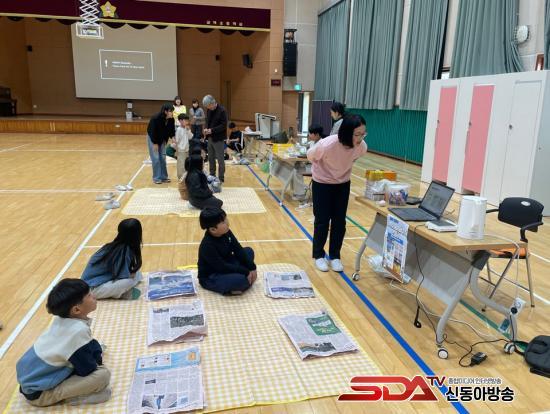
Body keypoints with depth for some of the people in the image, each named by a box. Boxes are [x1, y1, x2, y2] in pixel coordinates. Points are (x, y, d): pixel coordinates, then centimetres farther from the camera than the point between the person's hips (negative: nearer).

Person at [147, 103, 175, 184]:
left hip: (162, 139, 5)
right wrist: (155, 143, -20)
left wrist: (173, 137, -22)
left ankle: (164, 177, 14)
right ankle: (156, 178, 0)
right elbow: (152, 131, -25)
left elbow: (172, 130, -3)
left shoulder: (171, 119, -15)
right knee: (156, 158, -7)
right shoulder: (155, 118, -31)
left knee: (163, 158, 6)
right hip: (152, 138, -5)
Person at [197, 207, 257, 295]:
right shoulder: (207, 246, -30)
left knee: (249, 251, 7)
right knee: (241, 279, -34)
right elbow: (222, 267, -28)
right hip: (210, 278, -9)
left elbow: (238, 249, -1)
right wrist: (246, 272, -23)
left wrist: (251, 268, -9)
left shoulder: (226, 232, -7)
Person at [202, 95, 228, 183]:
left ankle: (221, 178, 10)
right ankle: (212, 176, 27)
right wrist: (206, 128, -3)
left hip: (218, 138, -7)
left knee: (220, 159, 1)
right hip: (210, 138, 8)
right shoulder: (209, 110, 7)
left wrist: (212, 130, -22)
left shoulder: (222, 110, -15)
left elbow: (224, 125, -17)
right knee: (211, 158, 15)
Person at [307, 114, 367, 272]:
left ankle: (335, 256, 23)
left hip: (343, 184, 4)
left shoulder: (362, 146, -22)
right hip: (322, 183, -3)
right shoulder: (327, 145, -35)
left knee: (339, 221, 6)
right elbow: (311, 155, -12)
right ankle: (319, 255, 22)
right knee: (322, 221, 3)